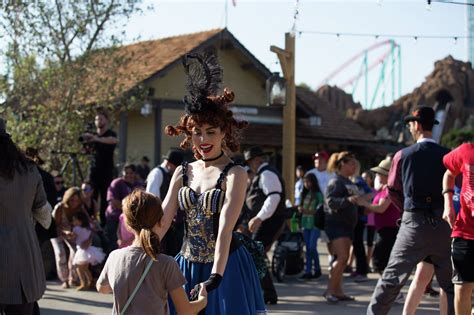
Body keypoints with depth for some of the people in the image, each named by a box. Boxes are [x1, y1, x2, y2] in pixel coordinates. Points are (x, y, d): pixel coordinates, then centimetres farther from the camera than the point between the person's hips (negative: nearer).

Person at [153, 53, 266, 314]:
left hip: (225, 266, -4)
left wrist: (216, 274, -31)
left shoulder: (235, 174, -9)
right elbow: (161, 222, 3)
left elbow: (225, 228, -21)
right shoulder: (182, 173, 6)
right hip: (188, 266, 5)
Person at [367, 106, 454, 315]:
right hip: (442, 225, 1)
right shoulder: (447, 156, -1)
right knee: (450, 283, 9)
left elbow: (393, 192, 6)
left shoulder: (403, 156, -2)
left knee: (392, 278, 5)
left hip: (413, 224, -1)